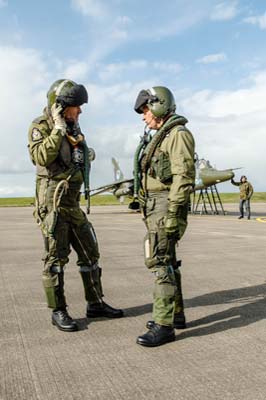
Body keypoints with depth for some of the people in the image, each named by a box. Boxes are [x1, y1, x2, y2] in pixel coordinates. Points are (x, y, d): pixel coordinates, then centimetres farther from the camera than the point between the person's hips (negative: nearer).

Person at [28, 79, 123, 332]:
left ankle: (95, 304, 20)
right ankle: (58, 311, 10)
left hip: (73, 204, 8)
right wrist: (58, 129, -19)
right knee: (56, 258, -2)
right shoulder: (41, 127, -7)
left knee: (89, 252, 9)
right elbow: (41, 157, -24)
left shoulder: (72, 130, 14)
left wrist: (87, 156, 4)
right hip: (51, 202, -8)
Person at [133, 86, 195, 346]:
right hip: (154, 206, 10)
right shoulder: (158, 138, 20)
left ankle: (164, 326, -7)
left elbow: (183, 176, -19)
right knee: (167, 261, 14)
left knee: (160, 262, -12)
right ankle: (176, 314, 24)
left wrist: (172, 214, -24)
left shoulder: (178, 134, -10)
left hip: (166, 206, -10)